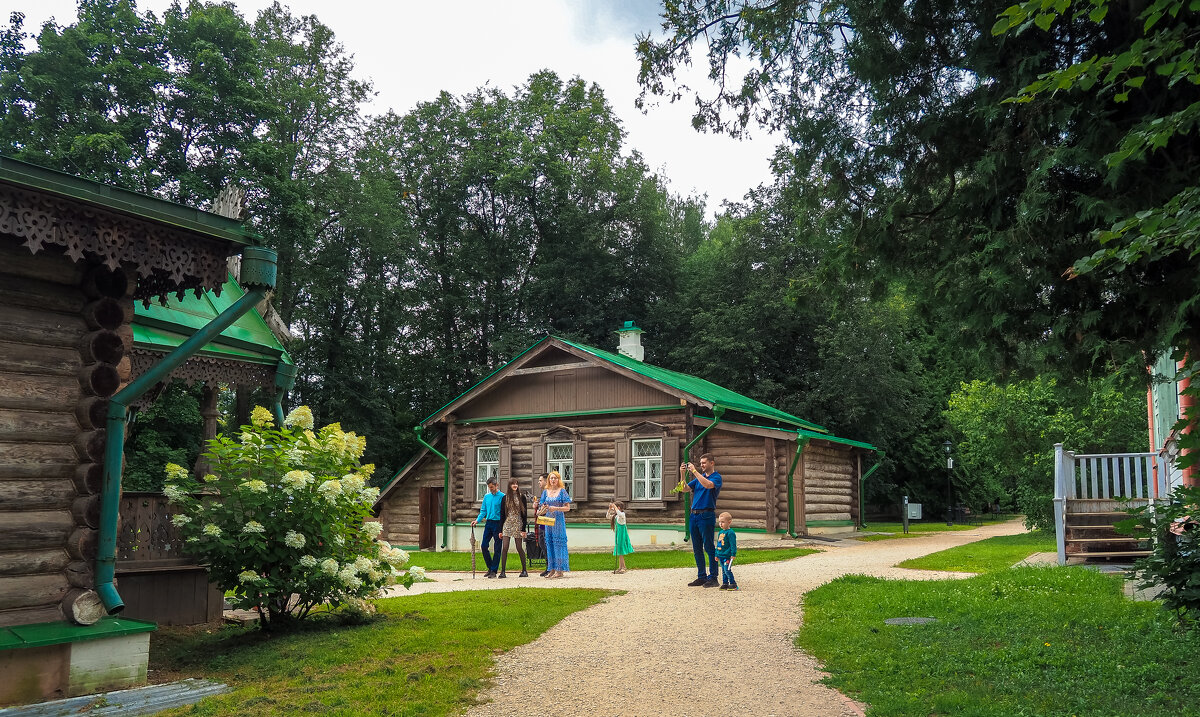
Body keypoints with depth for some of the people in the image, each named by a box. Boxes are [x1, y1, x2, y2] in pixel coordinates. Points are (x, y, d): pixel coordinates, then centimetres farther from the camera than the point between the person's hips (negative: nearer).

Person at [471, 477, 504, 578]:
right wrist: (477, 520, 0)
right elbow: (483, 511, 17)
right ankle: (490, 568, 19)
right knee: (484, 546, 3)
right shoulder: (487, 496, 12)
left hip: (498, 524, -6)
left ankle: (494, 571, 6)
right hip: (488, 523, 6)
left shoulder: (502, 497, -6)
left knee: (497, 549, -1)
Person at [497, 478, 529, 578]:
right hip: (507, 524, 1)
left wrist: (524, 528, -6)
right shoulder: (505, 497, 8)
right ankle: (502, 571, -3)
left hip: (518, 524, -1)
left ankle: (524, 570, 13)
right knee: (505, 548, -6)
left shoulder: (521, 497, 3)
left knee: (519, 548, 1)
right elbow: (502, 514, 9)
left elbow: (525, 513, 1)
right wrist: (500, 530, 5)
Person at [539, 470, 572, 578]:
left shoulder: (562, 491, -1)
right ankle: (552, 569, 10)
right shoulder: (546, 492, 13)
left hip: (559, 520, -5)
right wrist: (543, 509, -7)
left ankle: (560, 570, -4)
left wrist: (556, 508, -17)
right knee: (549, 543, 5)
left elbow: (567, 507, -4)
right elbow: (542, 510, 16)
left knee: (558, 542, -7)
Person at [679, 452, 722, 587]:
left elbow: (708, 485, -24)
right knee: (697, 549, 9)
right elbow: (685, 489, 14)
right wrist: (682, 474, 0)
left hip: (707, 515, -7)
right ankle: (701, 577, 16)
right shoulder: (699, 477, 19)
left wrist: (694, 471, -19)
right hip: (694, 515, 7)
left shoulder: (716, 477, -3)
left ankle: (713, 578, 1)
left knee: (709, 547, -4)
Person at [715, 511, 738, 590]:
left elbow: (733, 545, -15)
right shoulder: (720, 532, 14)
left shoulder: (730, 533, -13)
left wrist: (733, 554, -19)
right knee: (723, 570, 12)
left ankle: (733, 584, -5)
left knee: (727, 570, -12)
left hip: (728, 556, -9)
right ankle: (725, 584, 18)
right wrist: (717, 555, 24)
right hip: (721, 555, 9)